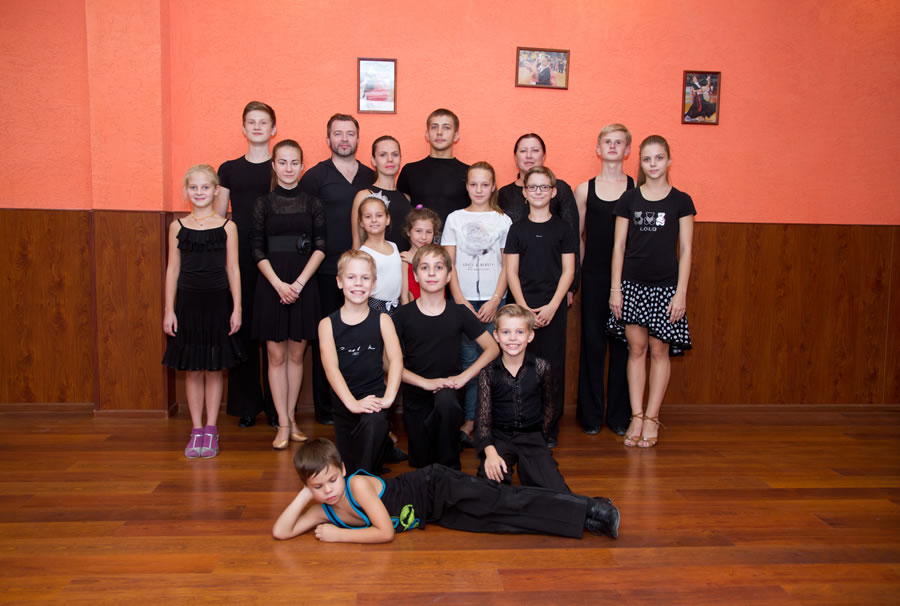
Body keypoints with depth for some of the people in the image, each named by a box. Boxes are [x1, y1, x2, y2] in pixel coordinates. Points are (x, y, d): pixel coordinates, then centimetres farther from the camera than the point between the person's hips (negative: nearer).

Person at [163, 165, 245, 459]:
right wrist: (169, 310, 1)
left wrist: (237, 308, -3)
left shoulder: (227, 226, 0)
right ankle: (196, 430, 18)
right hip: (188, 303, 1)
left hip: (218, 303, -1)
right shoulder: (178, 226, 4)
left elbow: (233, 269, 1)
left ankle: (211, 429, 17)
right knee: (193, 369, 7)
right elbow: (173, 269, 5)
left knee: (214, 368, 6)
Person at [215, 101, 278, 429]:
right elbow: (218, 218, 12)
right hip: (239, 261, 2)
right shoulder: (229, 169, 10)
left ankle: (275, 405, 13)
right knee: (242, 330, 3)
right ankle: (246, 405, 14)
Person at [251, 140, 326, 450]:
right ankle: (284, 424, 8)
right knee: (276, 355, 1)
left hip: (304, 285, 1)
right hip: (271, 285, -1)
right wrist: (278, 284, -13)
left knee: (296, 354, 7)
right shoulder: (263, 203, 3)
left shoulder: (313, 204, 5)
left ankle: (290, 418, 19)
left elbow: (320, 248, -1)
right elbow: (258, 250, -1)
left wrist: (299, 282, -11)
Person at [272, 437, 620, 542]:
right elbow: (280, 533, -5)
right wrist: (304, 495, -17)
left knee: (505, 505, -14)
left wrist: (339, 535, -20)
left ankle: (589, 511, -8)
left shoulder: (358, 485, -26)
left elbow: (386, 532, -26)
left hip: (438, 490, -6)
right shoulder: (323, 511, -4)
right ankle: (588, 516, 9)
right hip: (432, 514, 6)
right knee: (502, 519, 3)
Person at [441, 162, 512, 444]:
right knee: (469, 359, -4)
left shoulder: (503, 220, 8)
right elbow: (449, 264, 3)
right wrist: (461, 301, -6)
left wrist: (494, 301, -7)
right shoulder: (455, 219, 8)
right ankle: (470, 420, 3)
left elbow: (507, 266, 3)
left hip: (493, 300, 0)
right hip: (464, 299, 0)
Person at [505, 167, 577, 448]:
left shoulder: (562, 228, 5)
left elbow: (568, 270, 2)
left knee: (552, 365, 3)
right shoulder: (517, 229, 6)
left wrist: (552, 306, -8)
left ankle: (550, 426, 14)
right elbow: (511, 271, 3)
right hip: (522, 306, 0)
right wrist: (524, 308, -7)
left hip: (553, 307, 0)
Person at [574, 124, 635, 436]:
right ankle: (591, 414, 17)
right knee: (592, 342, 5)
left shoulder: (637, 189, 4)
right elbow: (577, 237, 9)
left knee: (623, 343, 5)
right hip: (594, 276, 0)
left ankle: (620, 414, 17)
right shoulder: (584, 190, 6)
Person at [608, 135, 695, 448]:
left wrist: (681, 292, -6)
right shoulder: (629, 199, 5)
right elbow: (619, 246, 4)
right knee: (636, 348, 5)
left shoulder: (681, 201, 2)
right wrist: (615, 288, -1)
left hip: (665, 286, -1)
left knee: (660, 351, 4)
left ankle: (652, 419, 13)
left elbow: (686, 250, 0)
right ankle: (636, 417, 13)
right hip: (633, 284, 1)